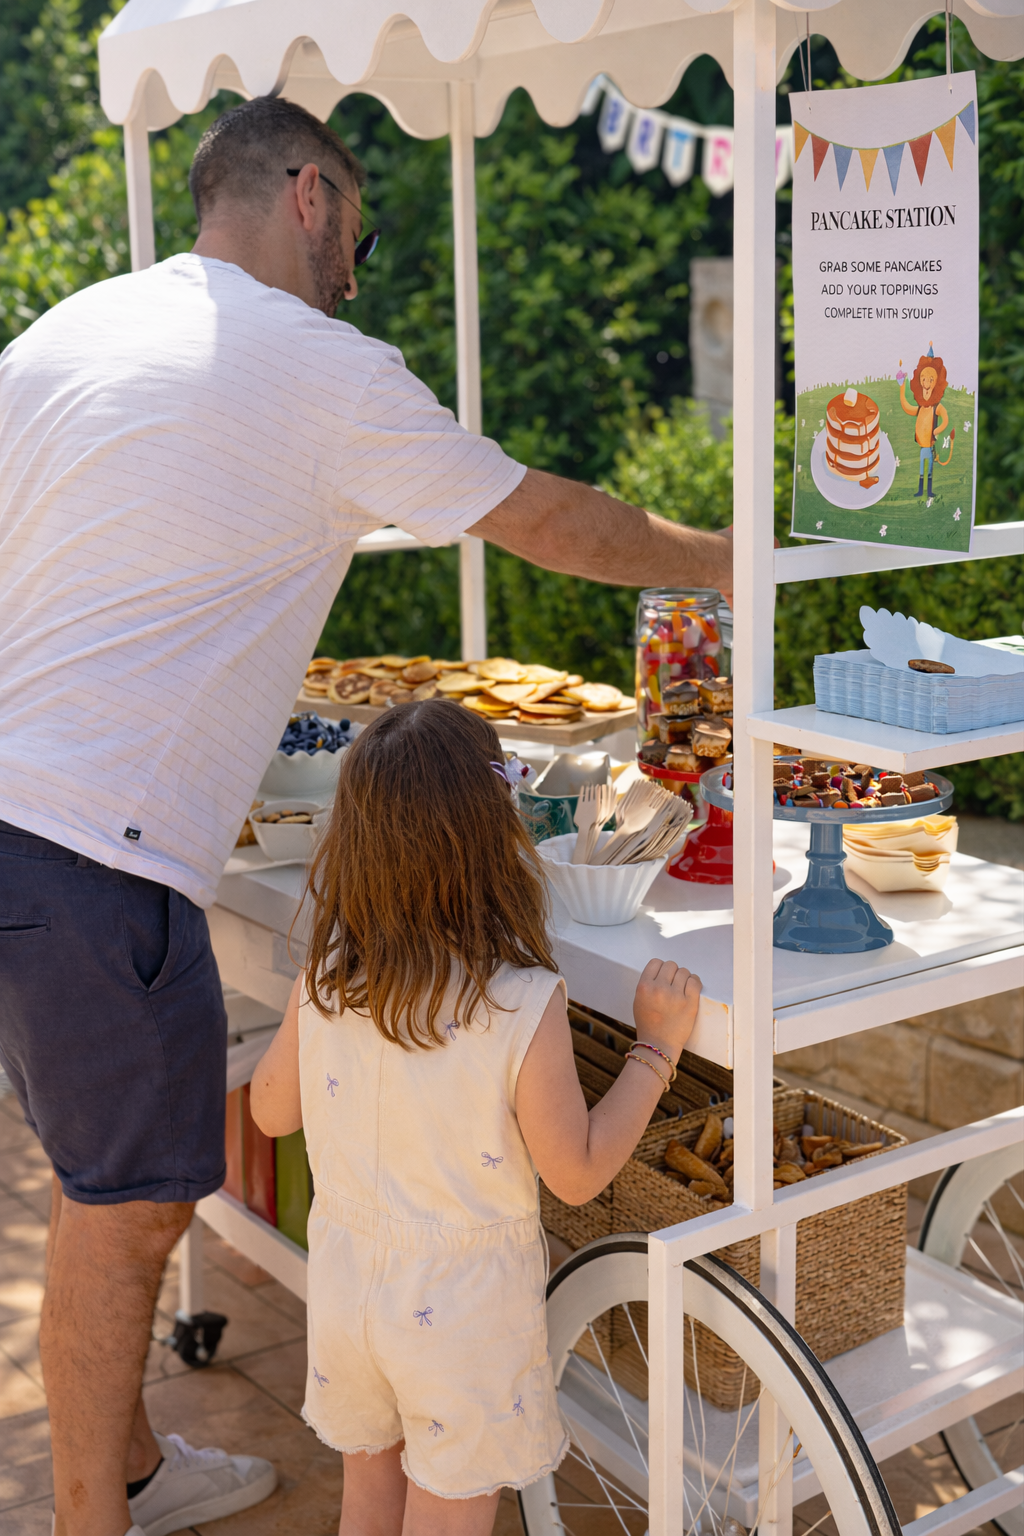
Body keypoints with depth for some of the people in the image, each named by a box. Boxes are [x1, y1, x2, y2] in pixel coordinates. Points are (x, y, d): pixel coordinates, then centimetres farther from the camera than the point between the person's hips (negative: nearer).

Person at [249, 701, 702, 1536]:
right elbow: (579, 1173, -15)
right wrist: (658, 1043, -8)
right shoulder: (525, 1005, -26)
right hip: (464, 1302, -4)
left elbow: (273, 1110, 3)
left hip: (345, 1274, 4)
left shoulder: (324, 981, -13)